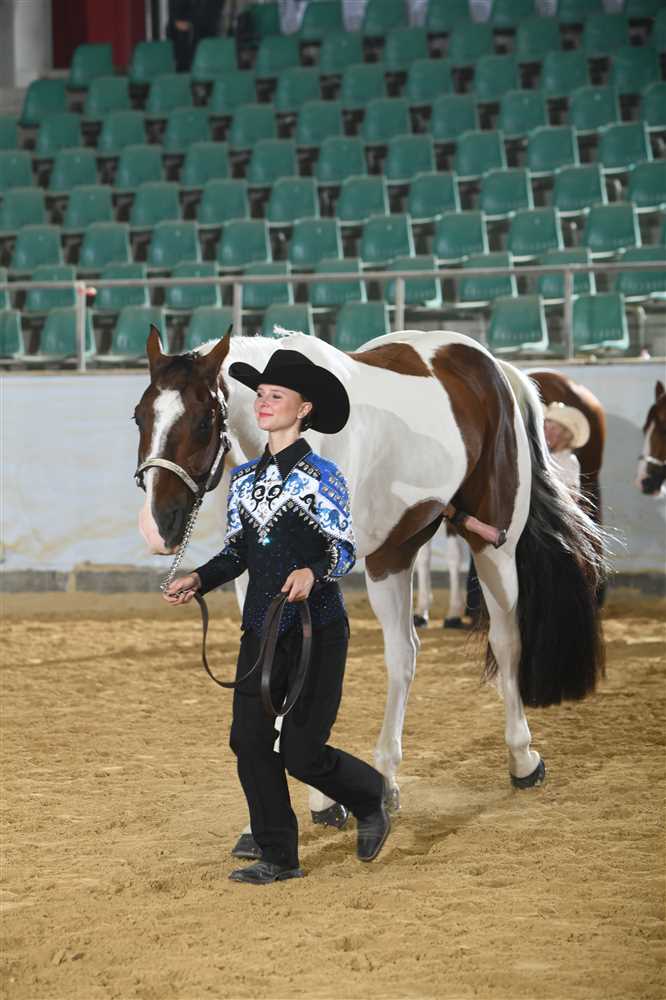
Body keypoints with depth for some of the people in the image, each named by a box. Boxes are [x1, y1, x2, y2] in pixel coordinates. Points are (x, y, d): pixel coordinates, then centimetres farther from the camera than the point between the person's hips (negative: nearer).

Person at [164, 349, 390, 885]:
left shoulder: (320, 476, -8)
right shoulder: (244, 477, 10)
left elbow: (345, 549, -10)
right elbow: (238, 551, 15)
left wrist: (313, 571, -30)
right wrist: (198, 579, -1)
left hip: (317, 628, -6)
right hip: (261, 628, 6)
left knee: (302, 754, -7)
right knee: (249, 740, -2)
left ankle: (371, 800, 24)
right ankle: (279, 858, 9)